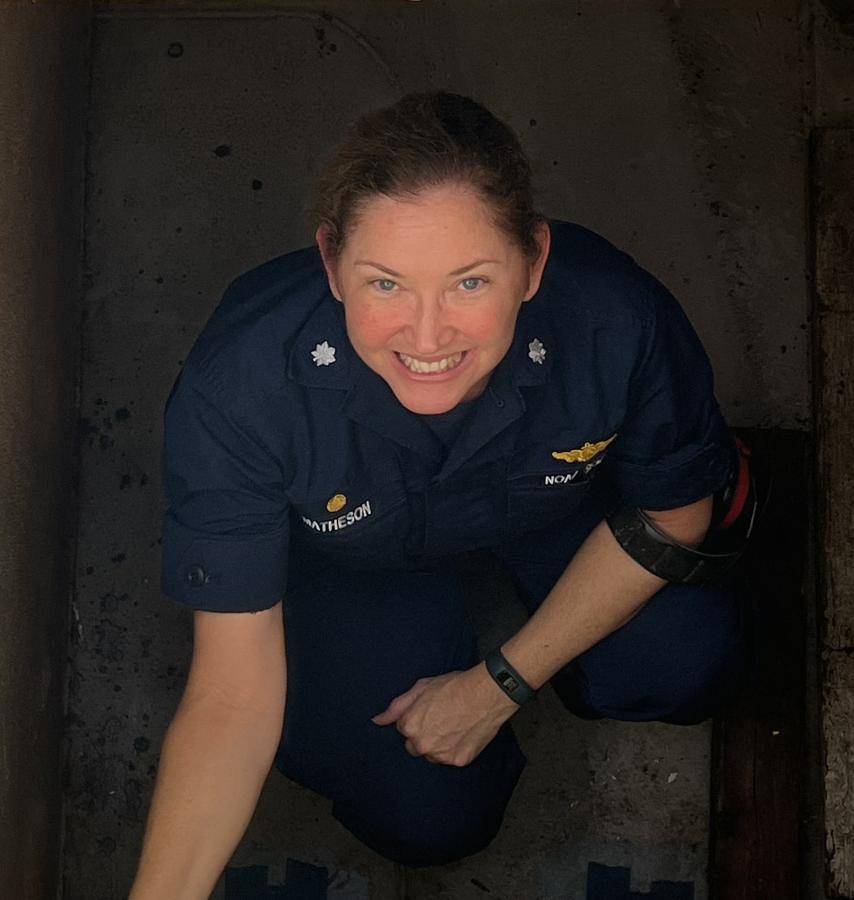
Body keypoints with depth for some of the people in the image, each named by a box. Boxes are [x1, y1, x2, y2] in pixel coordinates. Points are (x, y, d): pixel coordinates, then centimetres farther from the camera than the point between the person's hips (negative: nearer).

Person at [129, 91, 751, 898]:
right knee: (426, 817, -12)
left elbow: (673, 512, -15)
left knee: (691, 668, -19)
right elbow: (232, 692, -32)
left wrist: (501, 684, -15)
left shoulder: (618, 324, -37)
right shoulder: (239, 384, -39)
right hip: (346, 563, -1)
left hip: (551, 511, 2)